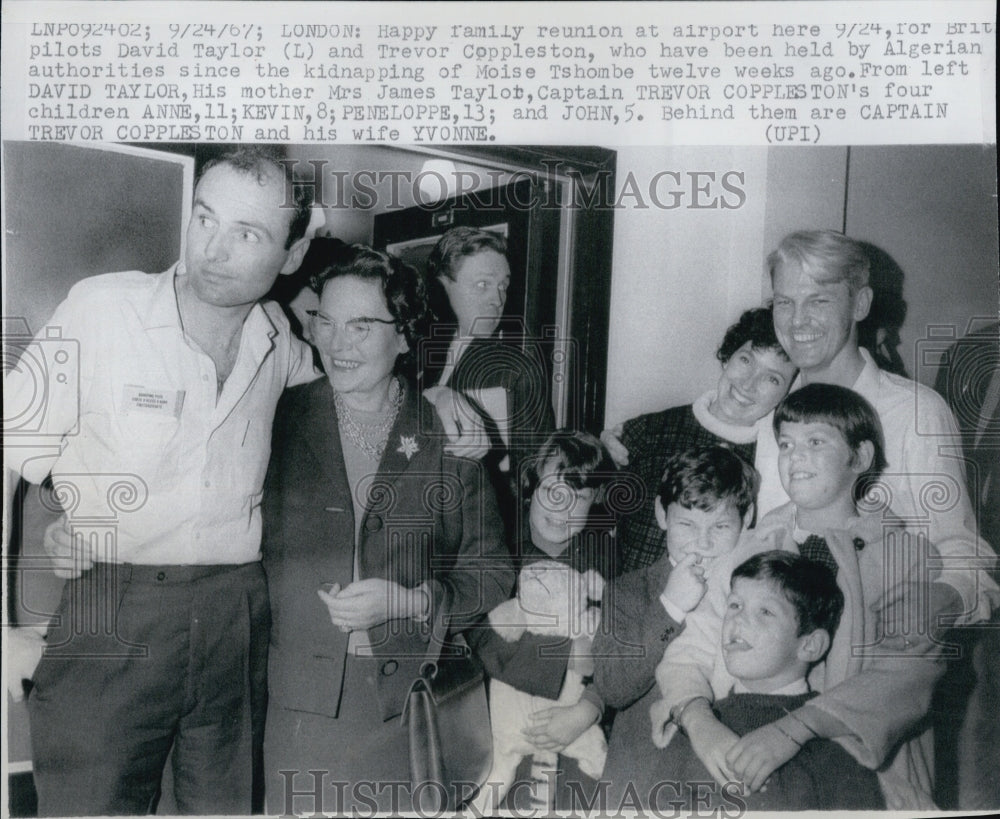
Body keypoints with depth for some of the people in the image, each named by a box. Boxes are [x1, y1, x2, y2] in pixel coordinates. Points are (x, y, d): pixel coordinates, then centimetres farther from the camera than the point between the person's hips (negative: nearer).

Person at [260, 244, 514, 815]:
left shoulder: (450, 435, -1)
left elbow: (491, 574, 2)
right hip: (302, 698, 1)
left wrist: (406, 601, -12)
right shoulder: (282, 421, 2)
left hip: (411, 703, 0)